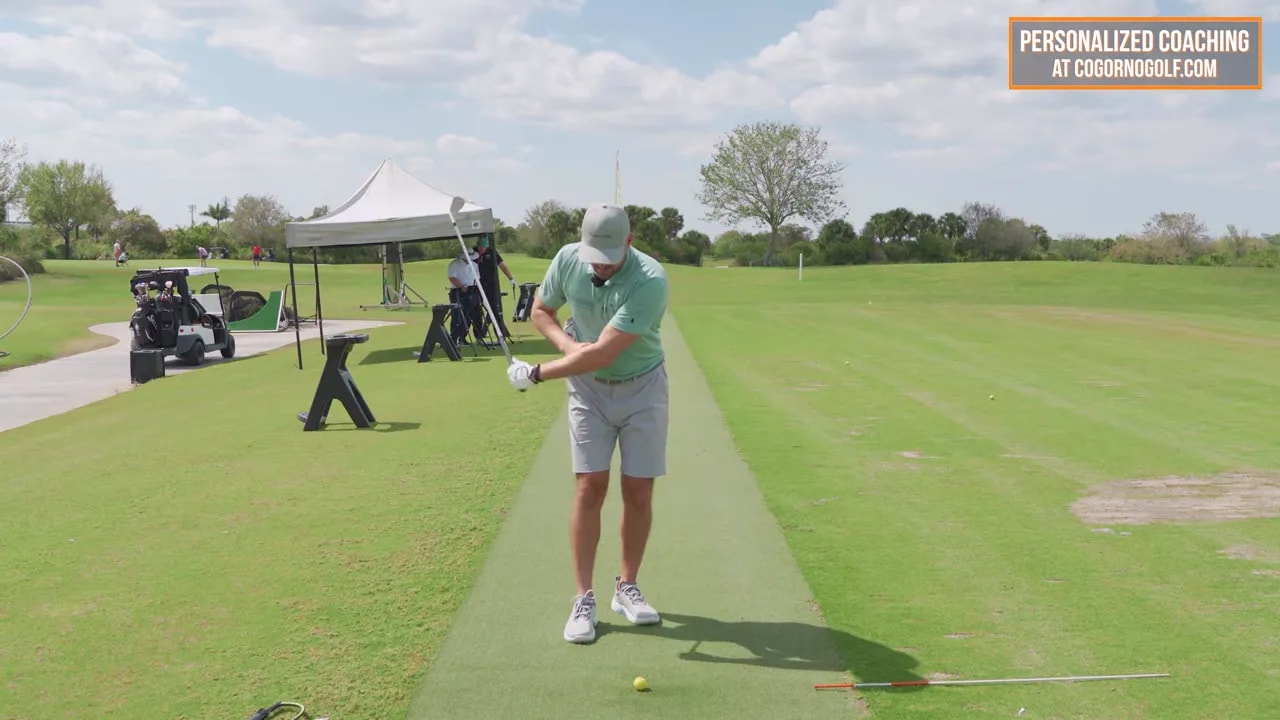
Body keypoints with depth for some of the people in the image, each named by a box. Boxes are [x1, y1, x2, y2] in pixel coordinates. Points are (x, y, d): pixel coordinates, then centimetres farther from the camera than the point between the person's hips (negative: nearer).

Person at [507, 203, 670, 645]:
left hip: (641, 388, -2)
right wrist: (568, 343, -16)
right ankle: (584, 599, 2)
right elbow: (541, 311, 5)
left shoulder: (650, 281, -29)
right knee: (590, 487, -5)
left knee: (639, 492, 0)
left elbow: (602, 354, -31)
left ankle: (627, 587, 18)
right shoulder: (567, 260, -13)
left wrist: (536, 374, -25)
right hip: (588, 387, 2)